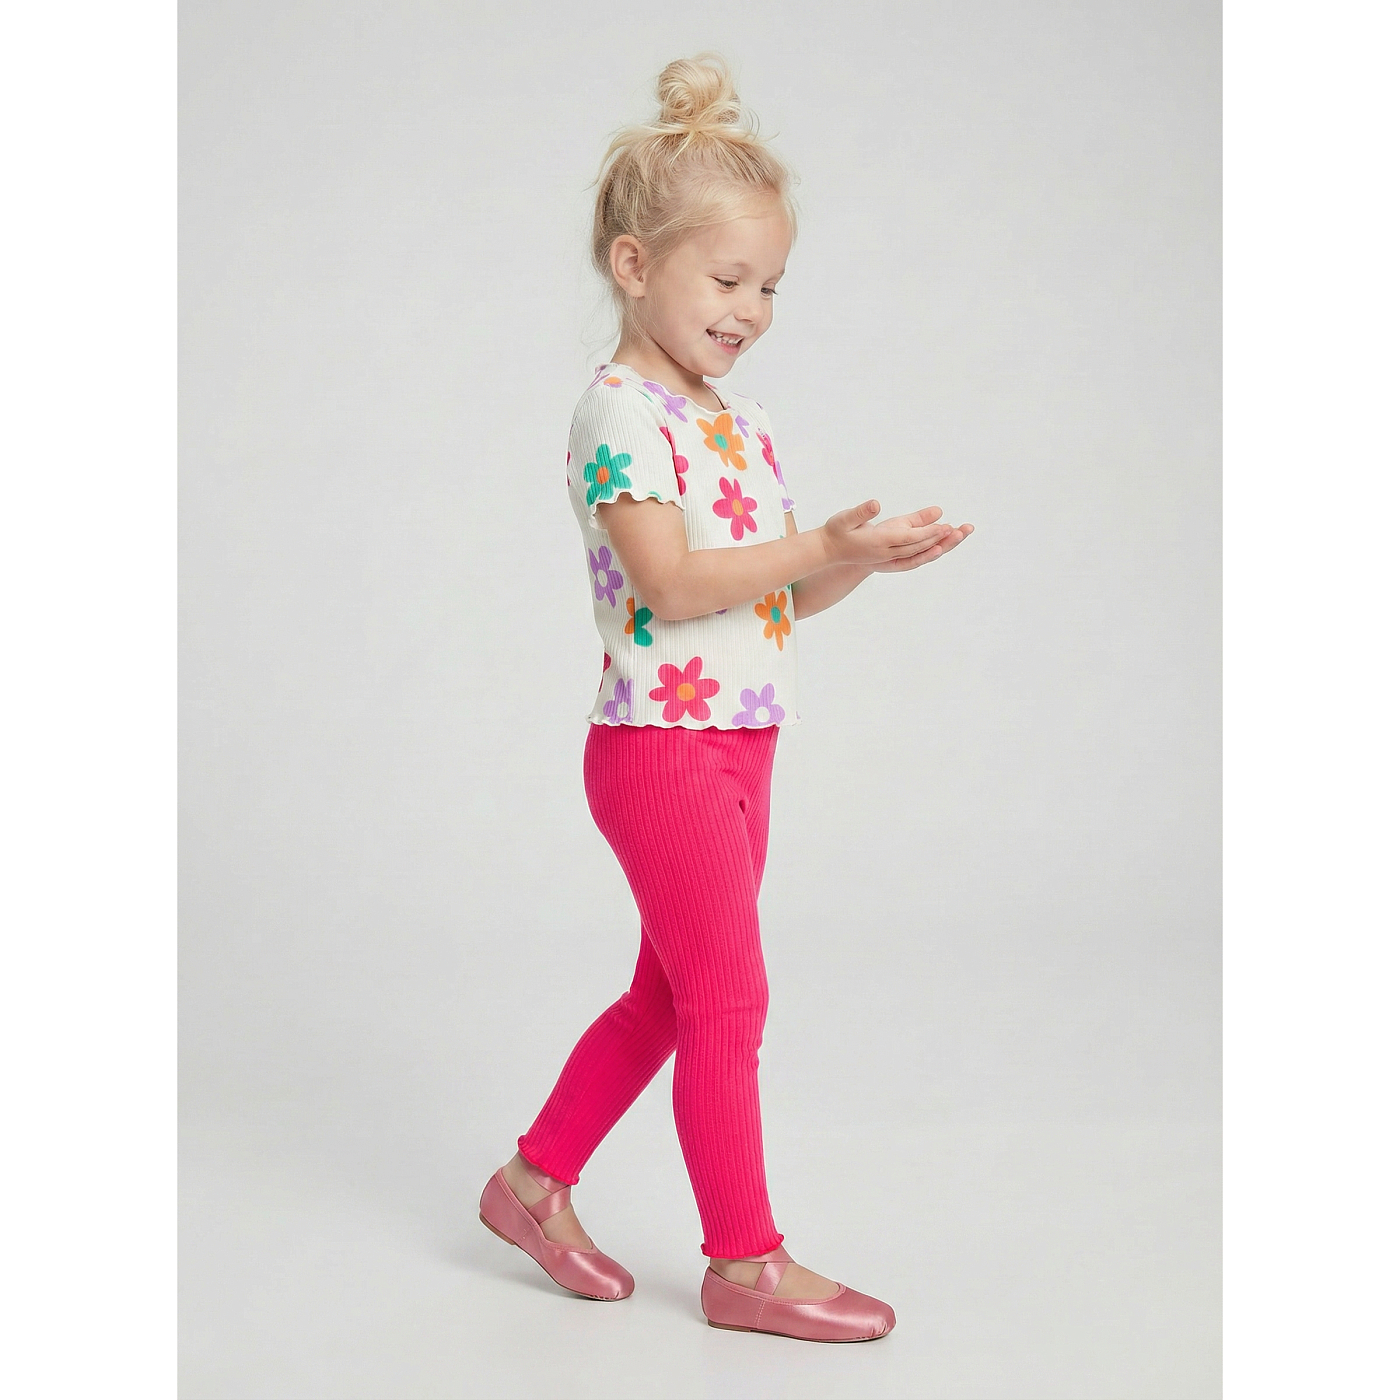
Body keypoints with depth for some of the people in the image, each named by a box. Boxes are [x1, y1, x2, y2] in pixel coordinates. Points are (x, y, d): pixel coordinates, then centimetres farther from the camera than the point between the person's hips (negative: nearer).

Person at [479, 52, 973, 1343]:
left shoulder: (731, 416, 14)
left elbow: (778, 592, 14)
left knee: (671, 997, 17)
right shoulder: (619, 412, -13)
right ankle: (745, 1263, 10)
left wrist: (866, 559, -3)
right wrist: (824, 547, -26)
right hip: (662, 745, -9)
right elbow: (671, 581, -24)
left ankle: (536, 1183, 31)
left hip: (737, 751, 9)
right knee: (728, 1002, -2)